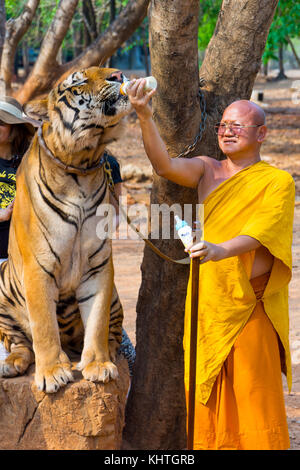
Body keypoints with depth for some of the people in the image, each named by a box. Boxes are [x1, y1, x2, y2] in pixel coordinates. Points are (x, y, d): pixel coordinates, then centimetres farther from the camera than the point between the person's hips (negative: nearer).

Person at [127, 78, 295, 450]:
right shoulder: (207, 170, 10)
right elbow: (165, 166, -8)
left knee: (253, 395, -1)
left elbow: (261, 231, -19)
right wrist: (144, 117, -23)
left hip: (249, 307, -4)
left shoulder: (277, 182, -4)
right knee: (205, 395, 9)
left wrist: (220, 250, -37)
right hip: (206, 304, 4)